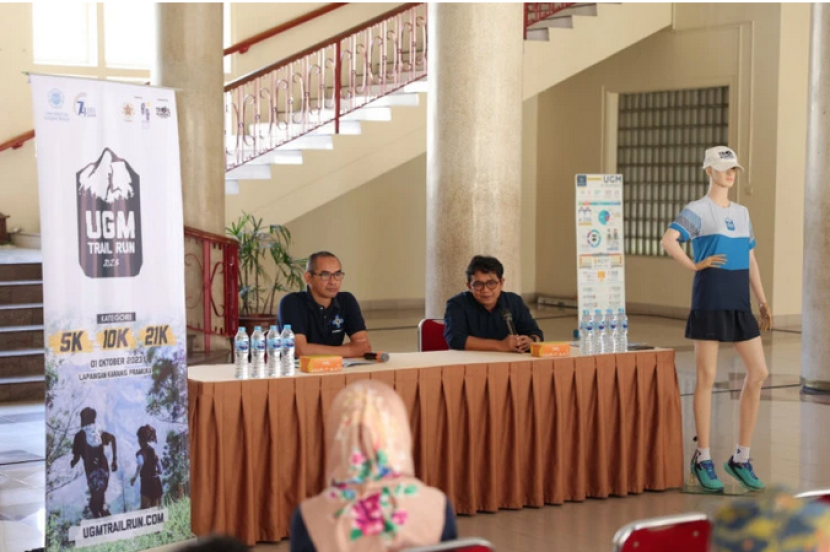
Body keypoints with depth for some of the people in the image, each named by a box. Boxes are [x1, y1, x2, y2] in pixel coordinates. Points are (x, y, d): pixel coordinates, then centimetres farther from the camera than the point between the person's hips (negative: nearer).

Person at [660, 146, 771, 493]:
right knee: (707, 378, -2)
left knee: (759, 373, 1)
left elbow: (751, 261, 19)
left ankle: (741, 458, 11)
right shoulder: (698, 211, -4)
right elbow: (669, 241, -20)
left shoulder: (742, 213, 17)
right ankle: (703, 460, 7)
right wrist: (695, 266, -18)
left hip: (739, 304, 6)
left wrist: (763, 302, 14)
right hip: (710, 302, -6)